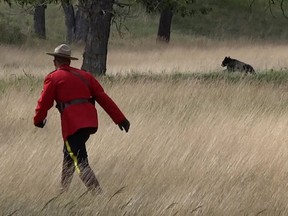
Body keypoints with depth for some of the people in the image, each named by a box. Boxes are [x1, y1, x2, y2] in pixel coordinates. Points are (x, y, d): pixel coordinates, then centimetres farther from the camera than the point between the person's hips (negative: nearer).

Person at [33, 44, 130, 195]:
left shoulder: (53, 78, 3)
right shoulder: (84, 75, 18)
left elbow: (44, 102, 3)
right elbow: (103, 97, 14)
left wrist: (38, 120, 22)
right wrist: (120, 118, 13)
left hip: (72, 123, -7)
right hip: (90, 121, 7)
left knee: (80, 162, -11)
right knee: (69, 153, 26)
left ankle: (97, 192, -25)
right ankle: (63, 189, 34)